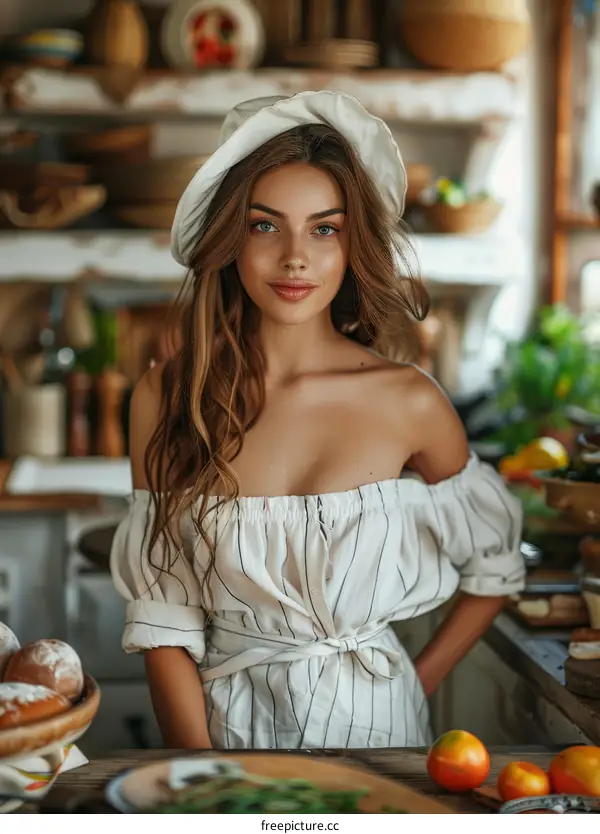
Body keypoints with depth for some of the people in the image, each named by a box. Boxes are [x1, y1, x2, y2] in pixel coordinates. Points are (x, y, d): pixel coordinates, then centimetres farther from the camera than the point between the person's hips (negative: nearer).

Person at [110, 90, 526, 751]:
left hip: (372, 718, 0)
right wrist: (198, 750, -15)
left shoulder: (409, 401, -12)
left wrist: (416, 685, 0)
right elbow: (163, 620, -8)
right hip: (222, 718, 1)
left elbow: (494, 565, 3)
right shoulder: (165, 398, -10)